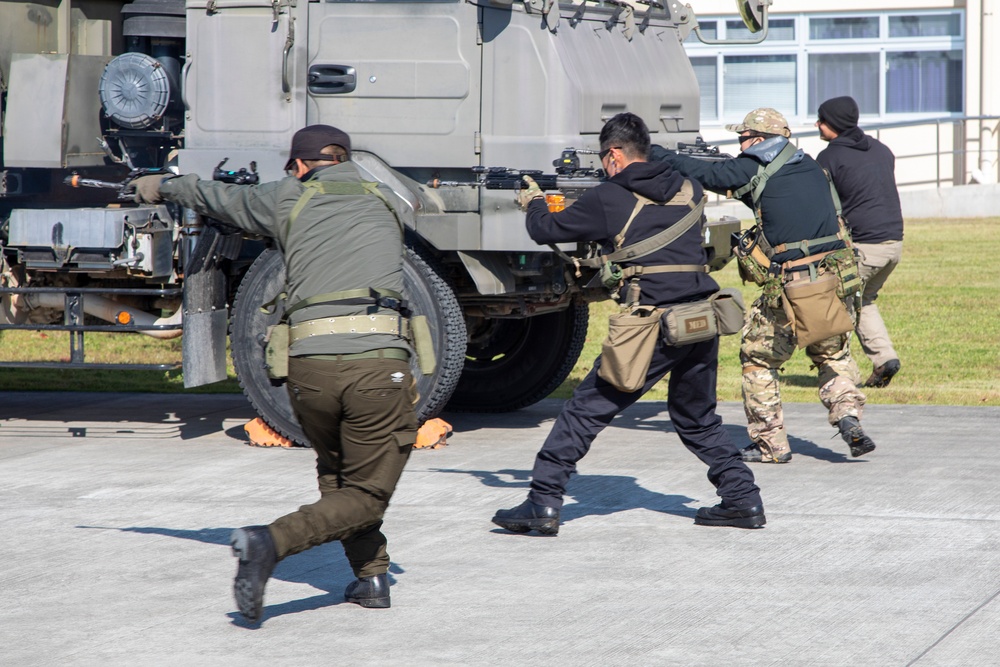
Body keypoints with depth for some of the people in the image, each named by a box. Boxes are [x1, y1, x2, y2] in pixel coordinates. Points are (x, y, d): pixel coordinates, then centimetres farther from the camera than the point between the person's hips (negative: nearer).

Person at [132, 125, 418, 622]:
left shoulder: (289, 199, 14)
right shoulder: (382, 201, 20)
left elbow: (214, 197, 30)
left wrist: (160, 187, 52)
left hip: (310, 365, 1)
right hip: (379, 364, -1)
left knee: (336, 477, 28)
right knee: (365, 498, 6)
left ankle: (371, 574, 20)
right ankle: (271, 542, -14)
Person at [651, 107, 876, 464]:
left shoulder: (752, 170, -2)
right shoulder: (810, 167, 16)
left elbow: (702, 173, 2)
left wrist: (655, 153, 13)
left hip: (789, 286, -5)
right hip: (835, 276, 5)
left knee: (758, 358, 12)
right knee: (834, 354, 24)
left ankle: (771, 444, 13)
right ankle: (848, 416, 2)